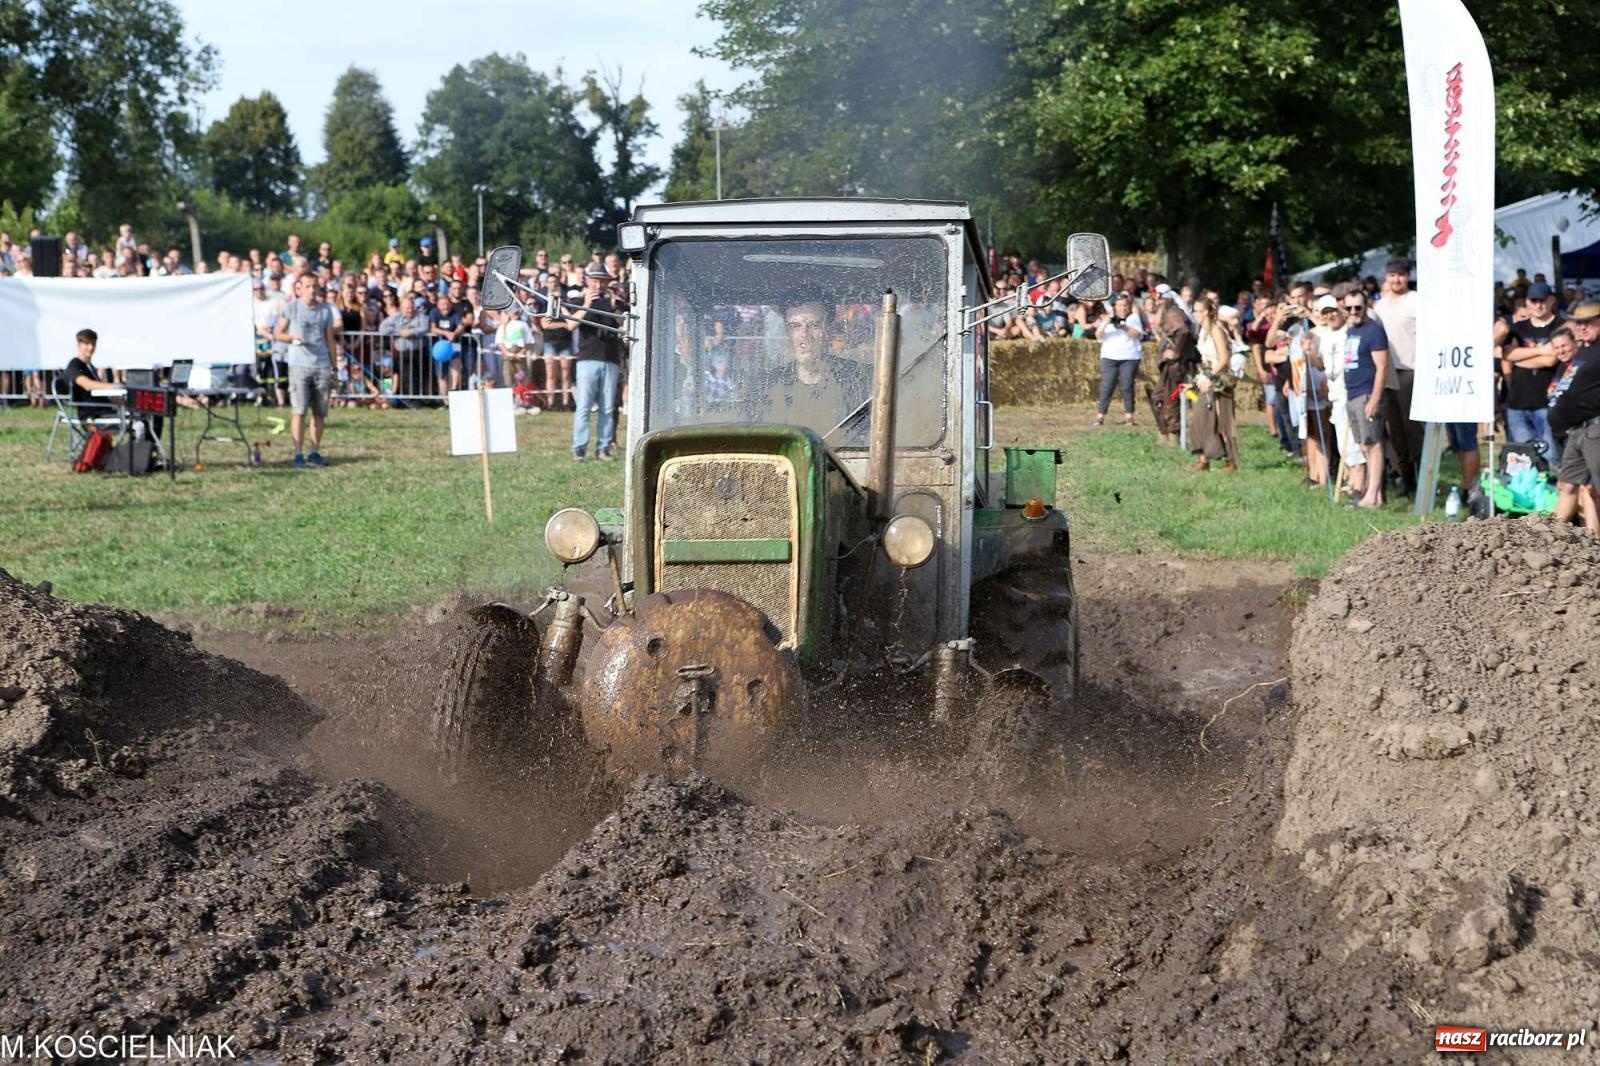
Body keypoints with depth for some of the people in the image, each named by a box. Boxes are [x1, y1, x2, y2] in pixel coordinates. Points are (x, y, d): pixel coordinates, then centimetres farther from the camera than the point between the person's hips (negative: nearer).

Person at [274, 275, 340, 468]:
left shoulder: (325, 310, 11)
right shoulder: (291, 308, 2)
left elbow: (331, 340, 13)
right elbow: (278, 334, 4)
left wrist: (334, 367, 9)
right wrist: (293, 338, -16)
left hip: (322, 366, 3)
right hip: (299, 365, -3)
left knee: (320, 412, 5)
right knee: (299, 411, -6)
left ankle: (315, 452, 12)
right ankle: (298, 454, -4)